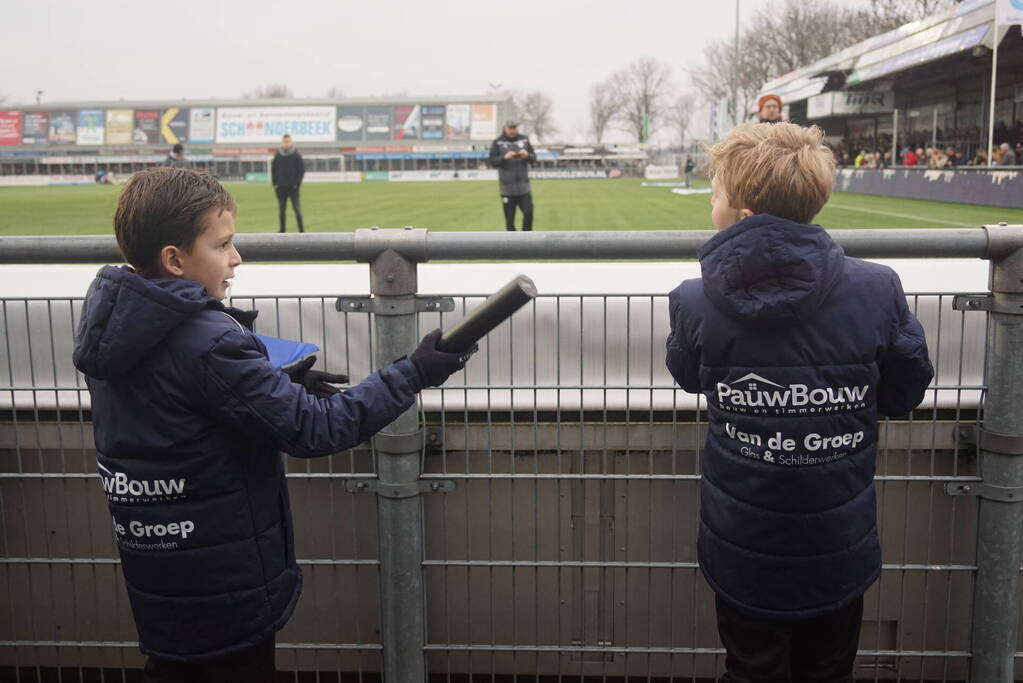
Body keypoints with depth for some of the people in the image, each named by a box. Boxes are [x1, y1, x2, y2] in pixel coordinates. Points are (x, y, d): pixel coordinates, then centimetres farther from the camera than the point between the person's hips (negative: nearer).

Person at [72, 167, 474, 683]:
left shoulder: (111, 322, 0)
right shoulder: (208, 344, -27)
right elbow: (314, 429, -26)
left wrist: (277, 383, 1)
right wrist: (412, 373, -22)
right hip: (225, 579, -8)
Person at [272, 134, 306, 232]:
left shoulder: (296, 155, -2)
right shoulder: (277, 155, 5)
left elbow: (302, 170, -1)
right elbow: (273, 170, 11)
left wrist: (297, 184, -8)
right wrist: (274, 183, 3)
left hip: (293, 187, -2)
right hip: (281, 188, 2)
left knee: (297, 209, -5)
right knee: (281, 210, 6)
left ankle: (301, 230, 0)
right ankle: (282, 231, 12)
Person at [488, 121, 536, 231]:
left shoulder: (524, 140, 8)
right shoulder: (498, 143, 0)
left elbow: (534, 159, 8)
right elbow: (492, 161, -7)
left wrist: (527, 155, -15)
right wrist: (505, 157, -25)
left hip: (524, 187, 2)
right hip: (507, 188, -2)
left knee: (529, 212, -7)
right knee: (509, 218, 2)